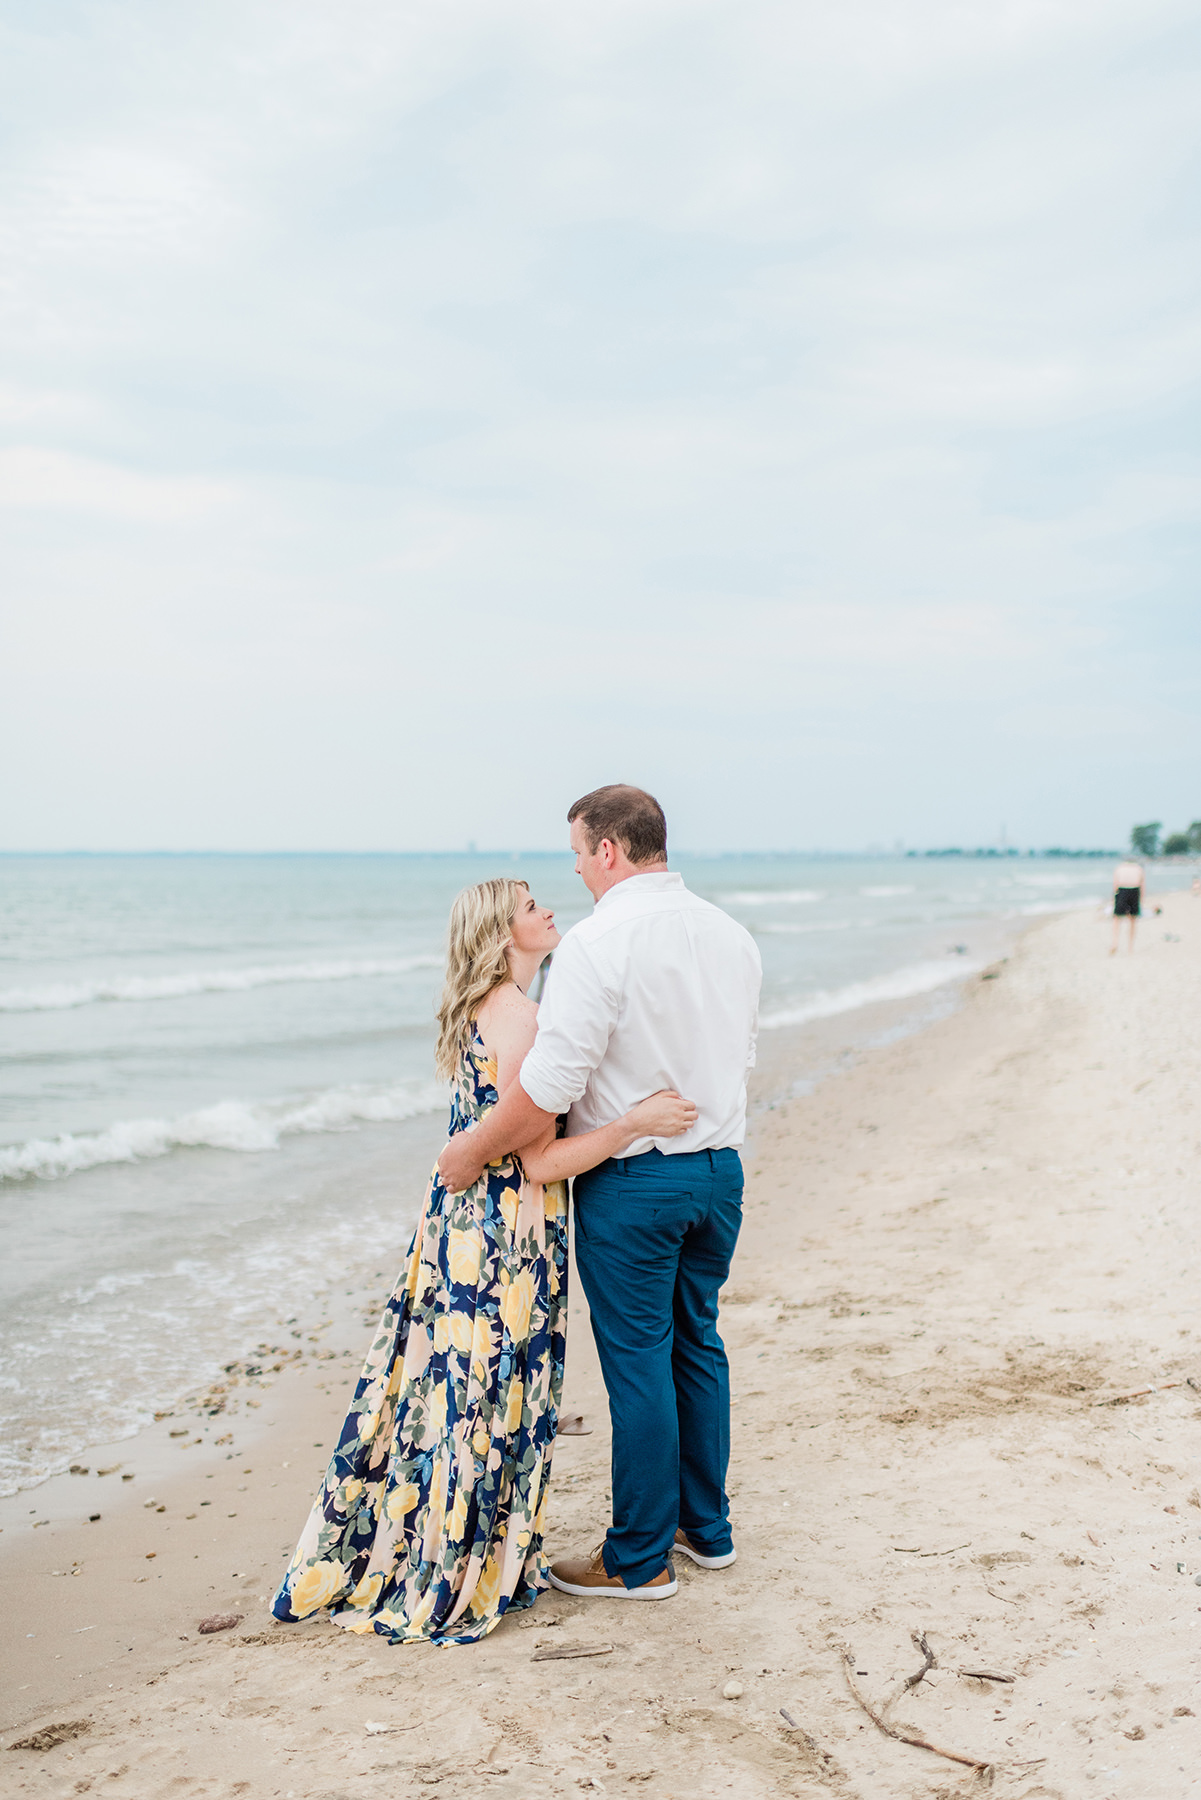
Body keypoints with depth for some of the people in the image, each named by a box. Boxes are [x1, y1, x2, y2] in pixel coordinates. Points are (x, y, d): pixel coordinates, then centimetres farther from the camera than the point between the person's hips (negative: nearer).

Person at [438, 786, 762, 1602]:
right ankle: (705, 1526, 32)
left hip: (631, 1178, -7)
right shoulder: (733, 935, 6)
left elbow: (549, 1086, -21)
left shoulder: (598, 942, -18)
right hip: (721, 1168, 7)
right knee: (697, 1343, 19)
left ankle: (639, 1559, 15)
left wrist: (473, 1151, -8)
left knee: (638, 1361, 3)